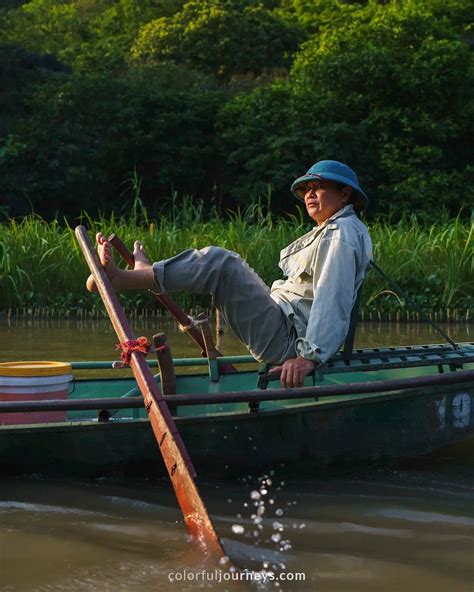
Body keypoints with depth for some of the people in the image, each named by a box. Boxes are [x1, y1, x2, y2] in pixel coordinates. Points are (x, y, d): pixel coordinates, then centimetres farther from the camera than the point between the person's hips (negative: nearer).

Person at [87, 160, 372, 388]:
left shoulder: (343, 234, -12)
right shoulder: (328, 232, 23)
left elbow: (333, 300, -26)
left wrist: (310, 355, -37)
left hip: (285, 340, -11)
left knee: (219, 263, -19)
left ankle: (121, 278, -17)